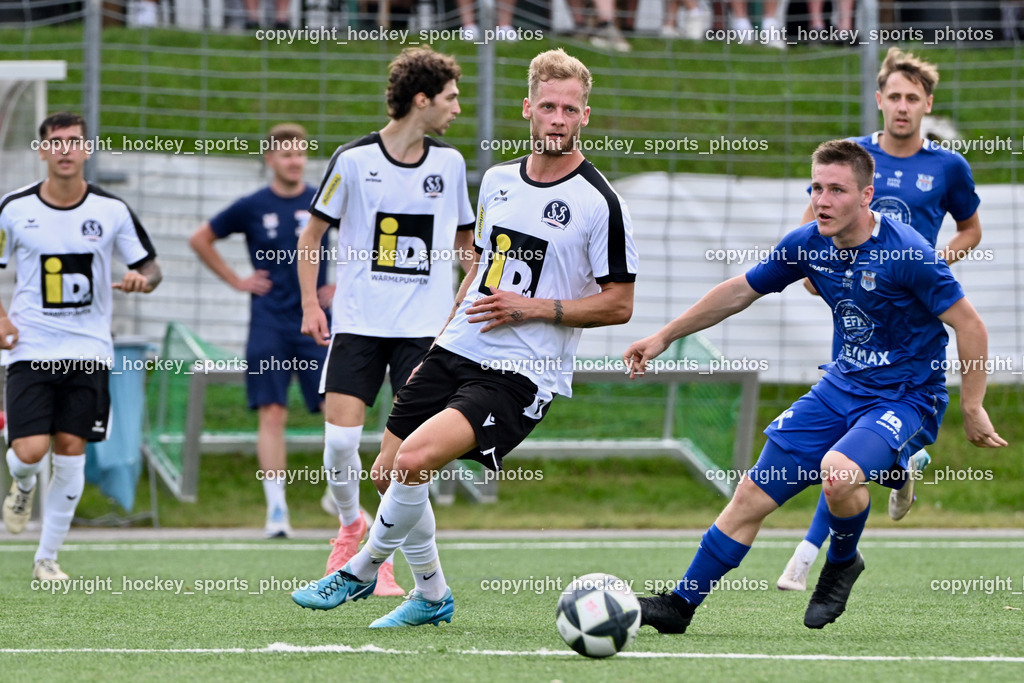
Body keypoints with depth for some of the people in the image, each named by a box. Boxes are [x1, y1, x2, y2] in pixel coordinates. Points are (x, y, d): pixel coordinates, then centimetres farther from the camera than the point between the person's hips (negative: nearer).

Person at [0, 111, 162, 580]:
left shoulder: (111, 210, 0)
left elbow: (149, 265, 9)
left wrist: (143, 279, -15)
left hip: (88, 349, 1)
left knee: (70, 450, -1)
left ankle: (48, 557, 12)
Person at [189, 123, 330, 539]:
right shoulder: (251, 207, 2)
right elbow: (200, 240, 13)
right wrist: (237, 281, 7)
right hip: (269, 326, -1)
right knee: (272, 414, -9)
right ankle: (276, 508, -8)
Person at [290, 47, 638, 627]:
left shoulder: (599, 203, -10)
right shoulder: (499, 180, 9)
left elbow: (619, 305, -8)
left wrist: (533, 307, -15)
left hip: (521, 376, -7)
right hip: (457, 353, 7)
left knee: (415, 460, -24)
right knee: (389, 473, 6)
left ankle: (362, 572, -1)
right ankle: (432, 597, 26)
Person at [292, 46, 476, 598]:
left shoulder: (450, 164, 7)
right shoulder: (354, 160, -4)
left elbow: (463, 241, 21)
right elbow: (311, 234, 6)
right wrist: (310, 305, -2)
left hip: (425, 329, 2)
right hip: (359, 323, -2)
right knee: (340, 436, -9)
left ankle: (386, 558, 4)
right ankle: (351, 524, 20)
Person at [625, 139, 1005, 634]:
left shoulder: (906, 253, -22)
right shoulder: (808, 244, -3)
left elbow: (970, 326, -16)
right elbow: (739, 292, 11)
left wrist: (972, 409, -15)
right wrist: (663, 338, 14)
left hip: (906, 399, -6)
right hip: (842, 388, 6)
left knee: (837, 472, -33)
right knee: (754, 493, 1)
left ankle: (842, 563, -1)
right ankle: (680, 605, 13)